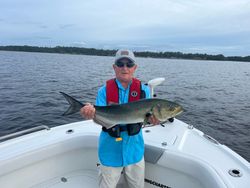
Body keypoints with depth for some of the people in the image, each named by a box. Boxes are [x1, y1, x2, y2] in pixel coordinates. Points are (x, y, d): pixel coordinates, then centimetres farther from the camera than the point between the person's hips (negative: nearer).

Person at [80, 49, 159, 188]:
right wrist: (92, 113, -37)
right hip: (110, 149, -1)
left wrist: (153, 119, -31)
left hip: (134, 149, 2)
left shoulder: (143, 89, -5)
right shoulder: (104, 91, -8)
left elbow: (147, 116, -9)